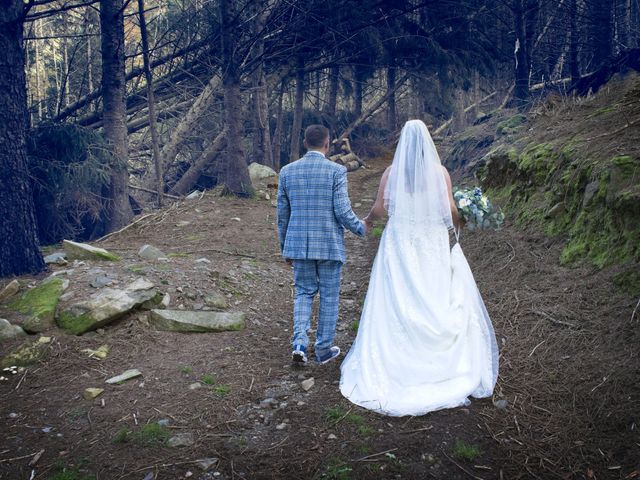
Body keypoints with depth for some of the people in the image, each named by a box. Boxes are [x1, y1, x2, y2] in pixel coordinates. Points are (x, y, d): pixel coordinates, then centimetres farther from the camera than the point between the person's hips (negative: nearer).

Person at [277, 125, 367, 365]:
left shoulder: (287, 171, 2)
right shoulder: (336, 171, -9)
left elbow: (282, 214, 6)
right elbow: (343, 212, -12)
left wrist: (285, 247, 17)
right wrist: (361, 228, 8)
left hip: (299, 244, 3)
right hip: (330, 244, -3)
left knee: (304, 292, 17)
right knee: (329, 295, 12)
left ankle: (299, 343, 1)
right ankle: (324, 349, 21)